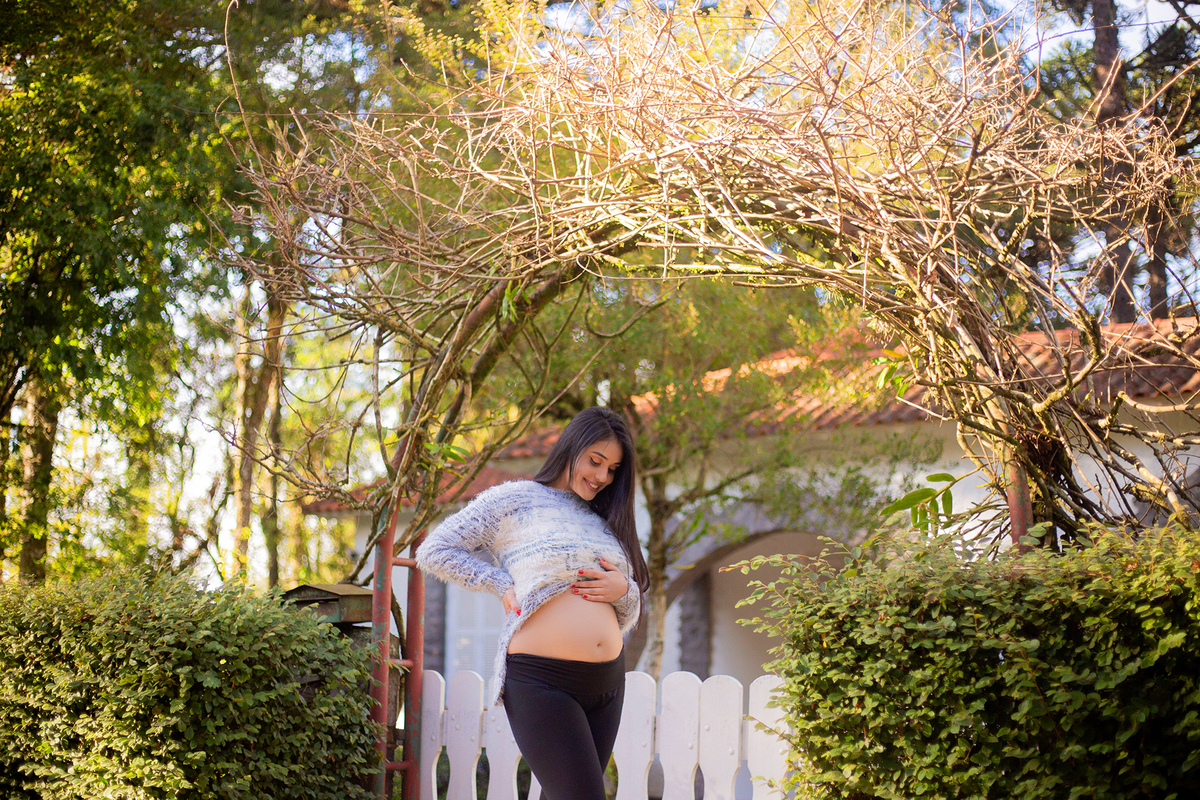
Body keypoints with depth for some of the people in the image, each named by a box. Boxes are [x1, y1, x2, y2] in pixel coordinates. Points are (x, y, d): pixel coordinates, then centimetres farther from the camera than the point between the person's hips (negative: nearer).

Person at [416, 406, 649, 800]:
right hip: (541, 680, -7)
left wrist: (624, 591, 0)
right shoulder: (515, 499, 1)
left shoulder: (605, 520, 20)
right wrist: (503, 583, -7)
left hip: (607, 682, 7)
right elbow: (433, 552, -1)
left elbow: (627, 619, 23)